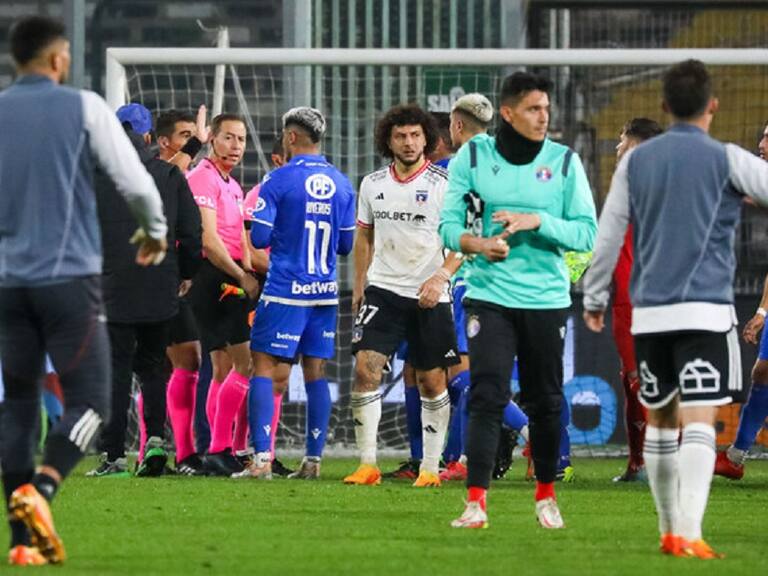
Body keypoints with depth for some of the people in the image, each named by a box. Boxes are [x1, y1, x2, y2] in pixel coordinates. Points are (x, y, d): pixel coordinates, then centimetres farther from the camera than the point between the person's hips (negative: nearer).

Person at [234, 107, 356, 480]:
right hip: (325, 292, 5)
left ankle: (261, 458, -11)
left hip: (285, 291, -5)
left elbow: (259, 238, -10)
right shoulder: (341, 184, 7)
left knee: (264, 366, -1)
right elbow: (346, 245, 11)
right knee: (316, 371, 9)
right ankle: (313, 460, 8)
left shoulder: (278, 181, -8)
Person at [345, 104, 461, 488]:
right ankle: (368, 464, -9)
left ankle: (431, 467, 12)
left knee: (431, 381, 3)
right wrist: (358, 289, 16)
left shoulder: (443, 184, -5)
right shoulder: (373, 184, 8)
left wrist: (440, 277, -20)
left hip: (429, 297, -3)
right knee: (365, 367, -12)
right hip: (383, 289, 3)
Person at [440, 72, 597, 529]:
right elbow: (449, 223, 2)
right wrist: (478, 243, -18)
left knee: (545, 401, 7)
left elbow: (587, 234, -2)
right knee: (487, 397, -12)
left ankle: (546, 494, 24)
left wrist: (537, 221, -17)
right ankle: (477, 503, -13)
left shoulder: (565, 161, 0)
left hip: (547, 298, 1)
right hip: (489, 296, -1)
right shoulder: (472, 157, 0)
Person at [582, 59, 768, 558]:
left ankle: (670, 531, 22)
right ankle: (689, 533, -23)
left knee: (660, 422, 16)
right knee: (699, 423, -10)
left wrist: (594, 297, 20)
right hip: (705, 309, -4)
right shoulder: (727, 161, -4)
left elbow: (608, 236, 10)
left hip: (649, 311, 4)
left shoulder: (636, 161, 9)